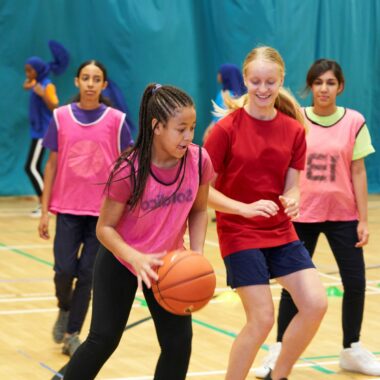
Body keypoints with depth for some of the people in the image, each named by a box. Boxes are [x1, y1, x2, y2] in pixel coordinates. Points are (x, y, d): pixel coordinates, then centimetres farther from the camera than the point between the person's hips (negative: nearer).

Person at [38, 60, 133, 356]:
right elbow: (52, 164, 6)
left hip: (103, 210, 0)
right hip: (68, 208, 1)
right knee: (64, 270, -8)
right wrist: (45, 211, 3)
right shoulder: (61, 117, 2)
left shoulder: (116, 120, -2)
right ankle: (64, 309, 24)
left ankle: (72, 335, 14)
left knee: (87, 273, 0)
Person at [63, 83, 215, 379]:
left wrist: (197, 253, -15)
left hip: (168, 263, 3)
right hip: (121, 261, -3)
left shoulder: (199, 161, -17)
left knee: (179, 342, -1)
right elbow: (105, 227, -20)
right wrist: (136, 258, -37)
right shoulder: (129, 170, -28)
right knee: (103, 340, -2)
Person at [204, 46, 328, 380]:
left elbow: (291, 188, 3)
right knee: (262, 318, -11)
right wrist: (245, 208, -24)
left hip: (281, 231, 5)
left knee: (316, 304, -7)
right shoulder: (227, 128, -11)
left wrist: (292, 202, -20)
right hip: (239, 233, -5)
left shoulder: (293, 130, 1)